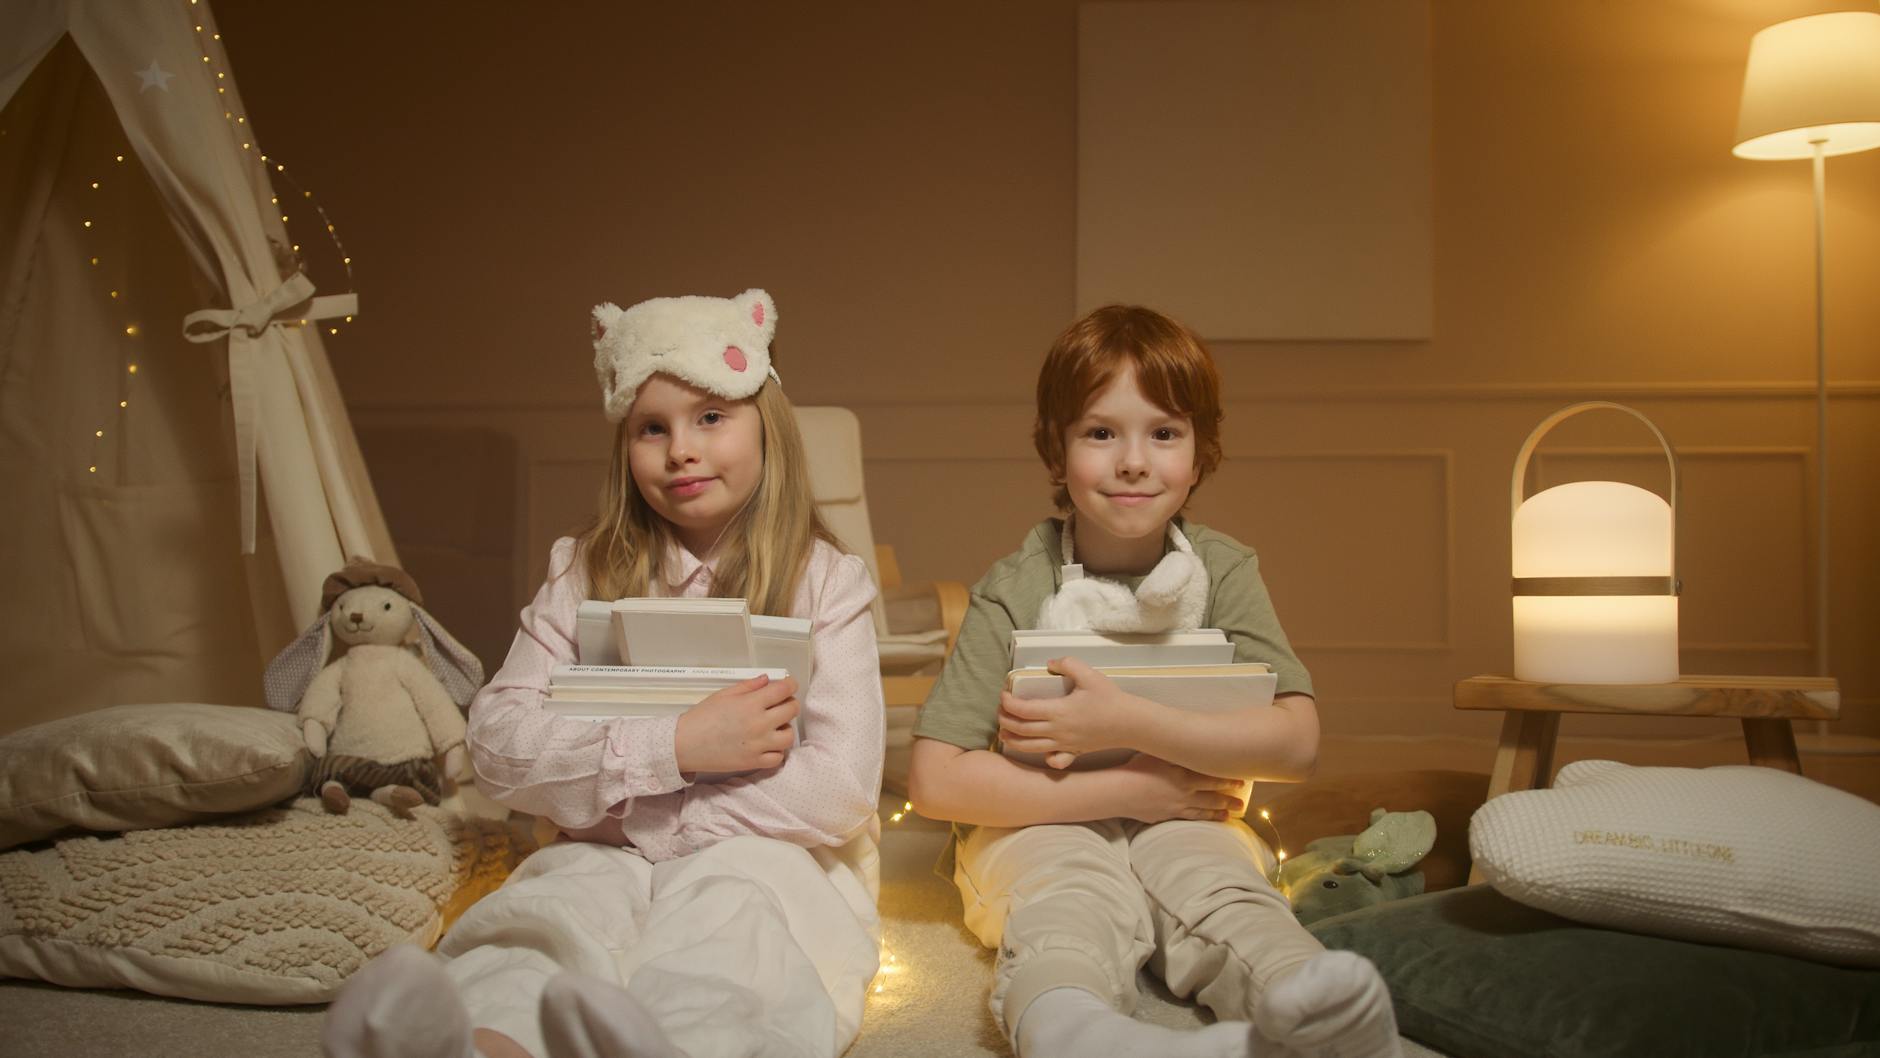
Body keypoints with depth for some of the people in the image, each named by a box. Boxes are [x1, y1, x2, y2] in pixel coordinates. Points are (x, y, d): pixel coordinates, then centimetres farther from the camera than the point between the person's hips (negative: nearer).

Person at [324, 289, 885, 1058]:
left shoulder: (825, 582, 3)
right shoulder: (585, 573, 11)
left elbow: (840, 792, -7)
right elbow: (497, 747, 1)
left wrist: (617, 805, -8)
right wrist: (673, 747, -14)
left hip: (764, 857, -1)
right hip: (604, 860, 2)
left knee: (724, 910, -36)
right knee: (550, 909, -32)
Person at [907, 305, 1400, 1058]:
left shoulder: (1223, 571, 0)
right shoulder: (1015, 591, -8)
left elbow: (1297, 743, -10)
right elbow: (936, 780, -14)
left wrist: (1126, 722, -21)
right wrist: (1128, 789, -17)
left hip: (1182, 824, 2)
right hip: (1043, 827, -2)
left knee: (1213, 883, -31)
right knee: (1074, 902, -35)